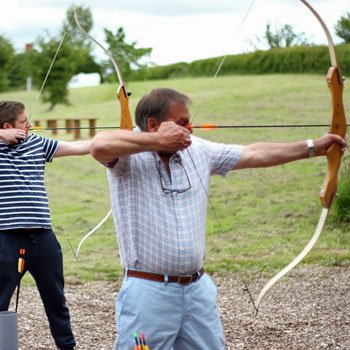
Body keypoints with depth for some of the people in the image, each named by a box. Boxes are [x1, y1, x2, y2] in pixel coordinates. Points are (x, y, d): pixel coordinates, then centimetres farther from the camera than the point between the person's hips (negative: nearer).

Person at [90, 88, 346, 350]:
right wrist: (159, 141, -22)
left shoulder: (199, 150, 9)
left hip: (198, 289, 6)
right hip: (149, 292, -6)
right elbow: (100, 145, -31)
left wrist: (313, 147, 19)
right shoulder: (129, 154, -9)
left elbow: (254, 154, 16)